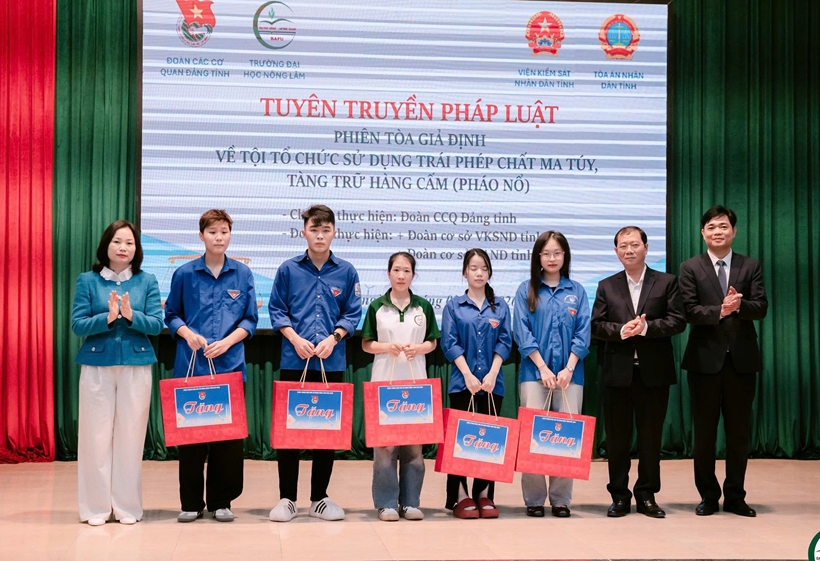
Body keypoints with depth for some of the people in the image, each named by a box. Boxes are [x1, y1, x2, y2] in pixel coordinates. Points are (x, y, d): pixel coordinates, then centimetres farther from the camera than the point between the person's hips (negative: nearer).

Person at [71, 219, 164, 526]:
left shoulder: (147, 281, 4)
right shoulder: (88, 281, 2)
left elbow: (157, 325, -2)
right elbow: (77, 325, -3)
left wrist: (131, 316, -19)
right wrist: (107, 318, -19)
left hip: (136, 366, 1)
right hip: (97, 366, -1)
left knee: (131, 435, 3)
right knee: (96, 435, 1)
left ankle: (127, 505, 13)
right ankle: (96, 506, 11)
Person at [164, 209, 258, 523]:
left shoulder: (242, 274, 5)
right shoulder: (185, 274, 4)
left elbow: (250, 319, 7)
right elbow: (172, 315, 10)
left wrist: (227, 342, -8)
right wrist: (188, 335, -9)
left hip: (230, 365, 1)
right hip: (191, 365, 0)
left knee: (229, 433, 2)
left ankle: (221, 501, 14)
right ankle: (191, 502, 13)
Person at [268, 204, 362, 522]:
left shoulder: (346, 272, 3)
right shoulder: (289, 269, 2)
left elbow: (353, 313, 5)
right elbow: (277, 310, 4)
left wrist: (333, 339, -9)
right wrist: (295, 339, -10)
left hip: (332, 362, 1)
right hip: (294, 361, -1)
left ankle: (320, 498, 17)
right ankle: (287, 498, 12)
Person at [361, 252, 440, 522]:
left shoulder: (424, 306, 5)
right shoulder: (377, 306, 2)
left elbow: (432, 342, 9)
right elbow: (366, 344, 4)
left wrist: (418, 348, -11)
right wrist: (388, 347, -14)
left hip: (416, 382, 1)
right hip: (384, 381, -1)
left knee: (414, 442, 3)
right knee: (384, 442, -3)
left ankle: (410, 502, 12)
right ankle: (387, 503, 4)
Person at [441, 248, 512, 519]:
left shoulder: (500, 306, 9)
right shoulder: (453, 306, 4)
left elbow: (505, 342, 4)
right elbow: (450, 343, -2)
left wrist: (492, 374, -8)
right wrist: (468, 376, -11)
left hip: (493, 383, 2)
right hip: (462, 382, -2)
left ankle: (484, 495, 11)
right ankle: (460, 496, 4)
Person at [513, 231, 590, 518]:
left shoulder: (576, 291, 9)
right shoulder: (526, 290, 5)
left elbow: (583, 334, 3)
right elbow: (523, 333, -1)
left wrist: (568, 369, -8)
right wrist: (543, 368, -9)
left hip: (569, 373, 1)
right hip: (535, 372, -1)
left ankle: (561, 499, 8)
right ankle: (534, 499, 5)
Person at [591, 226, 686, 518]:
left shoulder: (666, 282, 5)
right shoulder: (606, 286, 10)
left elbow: (678, 321, -4)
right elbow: (596, 326, 2)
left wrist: (646, 327, -17)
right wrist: (621, 330, -15)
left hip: (654, 372, -1)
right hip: (617, 371, 1)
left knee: (651, 436, 5)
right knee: (617, 437, 5)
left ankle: (647, 495, 16)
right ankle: (620, 496, 14)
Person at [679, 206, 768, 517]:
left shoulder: (750, 266, 7)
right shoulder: (690, 268, 2)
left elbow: (761, 307, -4)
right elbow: (689, 311, -8)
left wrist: (739, 305, -24)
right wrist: (720, 310, -24)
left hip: (741, 359, 1)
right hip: (705, 359, -1)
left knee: (739, 431, 7)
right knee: (704, 431, 6)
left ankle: (735, 496, 18)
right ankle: (708, 495, 17)